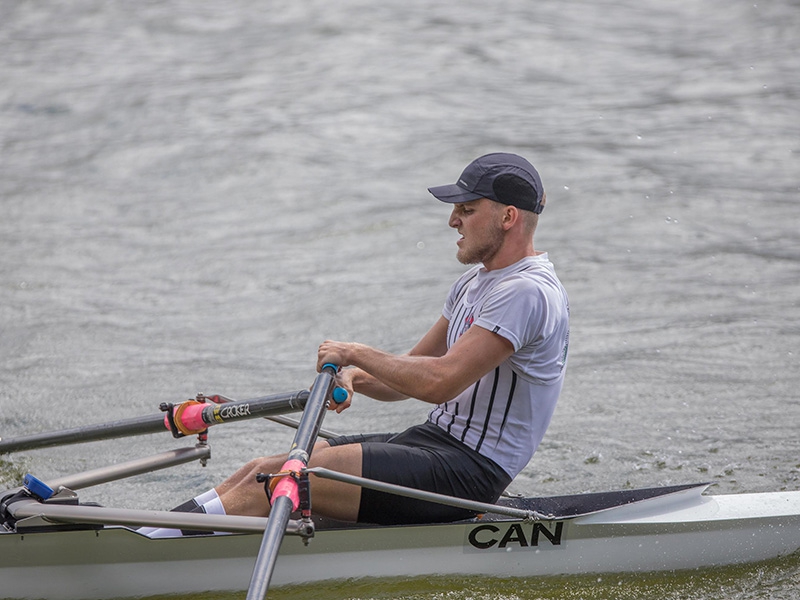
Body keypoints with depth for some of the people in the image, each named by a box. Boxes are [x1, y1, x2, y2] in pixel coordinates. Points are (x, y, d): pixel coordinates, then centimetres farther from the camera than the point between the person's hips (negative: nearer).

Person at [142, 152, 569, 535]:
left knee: (275, 480, -20)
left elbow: (438, 382, -26)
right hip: (434, 441, 10)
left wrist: (355, 353, -12)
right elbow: (405, 378, 20)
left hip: (469, 471, -10)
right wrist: (353, 377, -1)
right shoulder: (475, 282, 18)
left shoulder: (527, 292, -16)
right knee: (262, 471, -3)